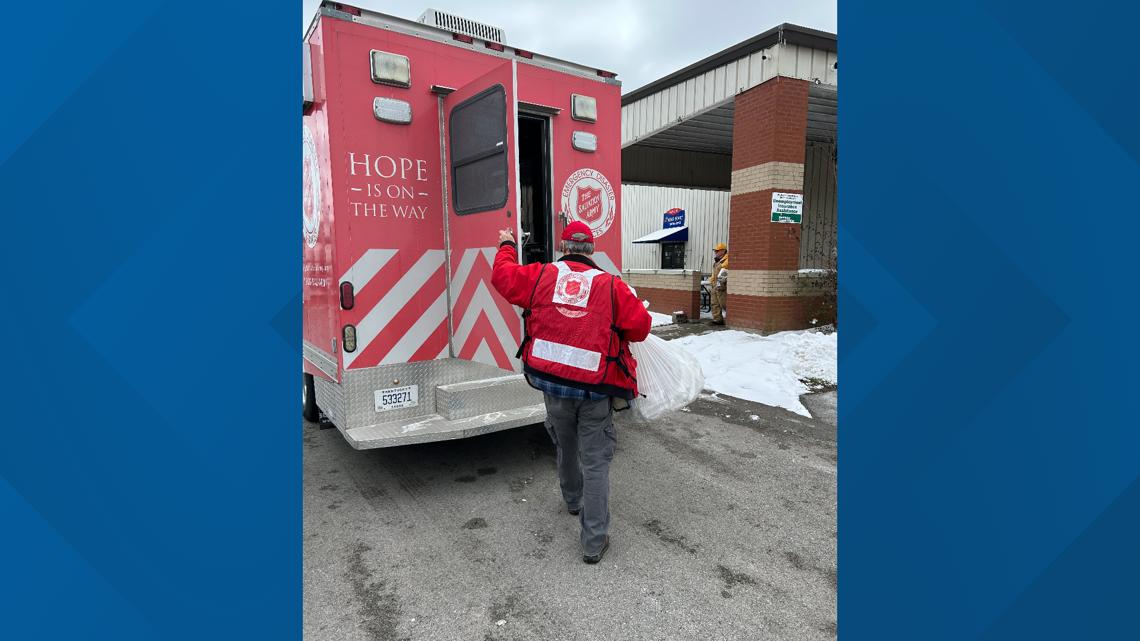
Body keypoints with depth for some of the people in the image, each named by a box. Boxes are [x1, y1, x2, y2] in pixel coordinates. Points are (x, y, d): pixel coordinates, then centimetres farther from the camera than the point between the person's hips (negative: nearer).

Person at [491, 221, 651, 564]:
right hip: (595, 390, -3)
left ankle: (573, 500, 51)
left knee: (566, 448, 27)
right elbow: (640, 326, -4)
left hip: (553, 384, 3)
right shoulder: (612, 285, -5)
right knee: (596, 463, 7)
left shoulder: (542, 275, 0)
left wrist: (507, 247, 30)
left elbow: (503, 276, 11)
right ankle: (594, 542, 11)